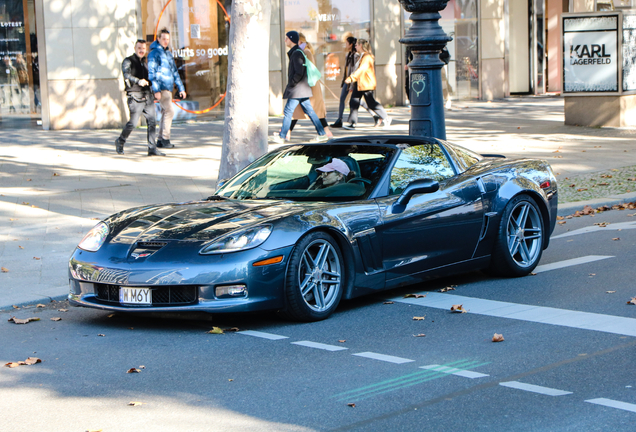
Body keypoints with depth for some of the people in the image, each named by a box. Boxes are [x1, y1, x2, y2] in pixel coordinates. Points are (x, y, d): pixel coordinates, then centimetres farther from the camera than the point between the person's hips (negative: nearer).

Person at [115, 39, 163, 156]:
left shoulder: (145, 63, 21)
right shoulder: (128, 61, -3)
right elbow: (126, 75, -22)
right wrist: (138, 81, -38)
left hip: (148, 96, 6)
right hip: (135, 97, -6)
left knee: (152, 121, -4)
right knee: (133, 123, -6)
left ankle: (152, 149, -3)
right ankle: (120, 142, 17)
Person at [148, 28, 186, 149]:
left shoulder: (168, 53, 20)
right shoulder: (154, 53, -5)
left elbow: (174, 72, 25)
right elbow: (151, 72, -11)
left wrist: (181, 88, 22)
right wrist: (156, 89, -19)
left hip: (168, 88, 8)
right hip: (161, 88, -8)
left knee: (165, 112, 9)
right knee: (169, 111, -14)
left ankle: (160, 140, 14)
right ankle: (165, 139, -10)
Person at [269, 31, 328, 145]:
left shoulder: (297, 53, -15)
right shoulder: (295, 52, 16)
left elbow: (299, 73, -22)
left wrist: (291, 84, -14)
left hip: (297, 88, -10)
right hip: (303, 88, 10)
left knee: (288, 111, -5)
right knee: (309, 111, 9)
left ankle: (281, 136, -1)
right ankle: (322, 134, 8)